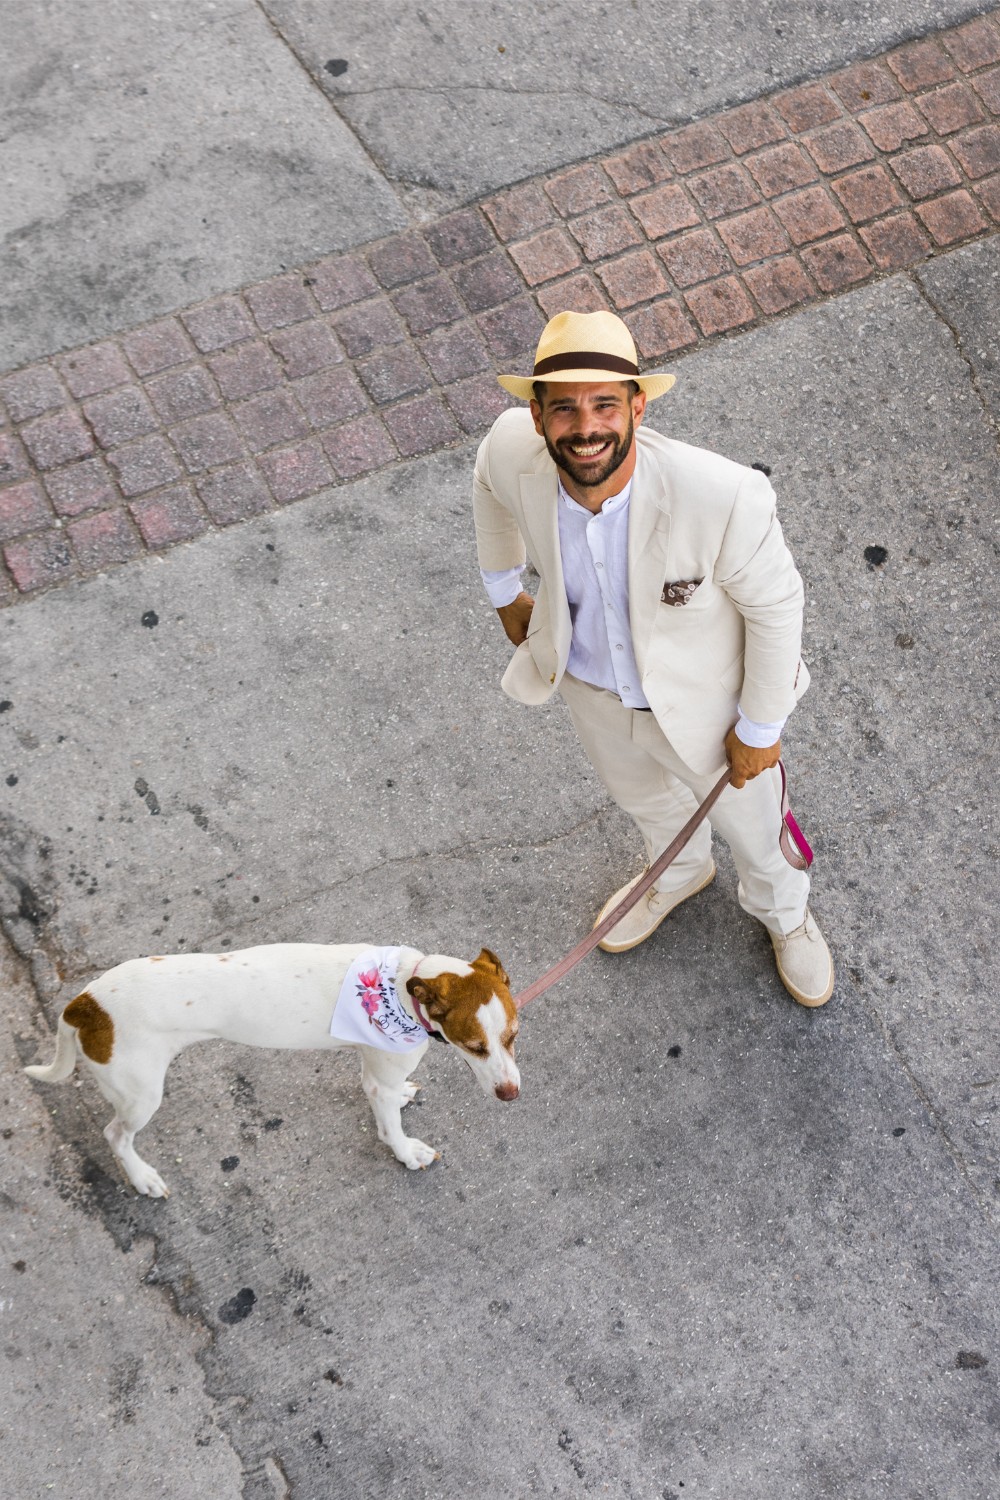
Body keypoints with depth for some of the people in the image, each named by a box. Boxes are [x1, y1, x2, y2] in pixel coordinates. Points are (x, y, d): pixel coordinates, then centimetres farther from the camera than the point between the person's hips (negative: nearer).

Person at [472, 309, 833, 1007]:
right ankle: (680, 872, 71)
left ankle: (784, 910, 63)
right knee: (641, 795, 35)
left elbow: (775, 605, -23)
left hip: (702, 701, -3)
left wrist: (761, 727, -12)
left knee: (751, 820, 27)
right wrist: (505, 589, 9)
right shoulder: (511, 448, -30)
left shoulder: (723, 496, -42)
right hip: (591, 684, 4)